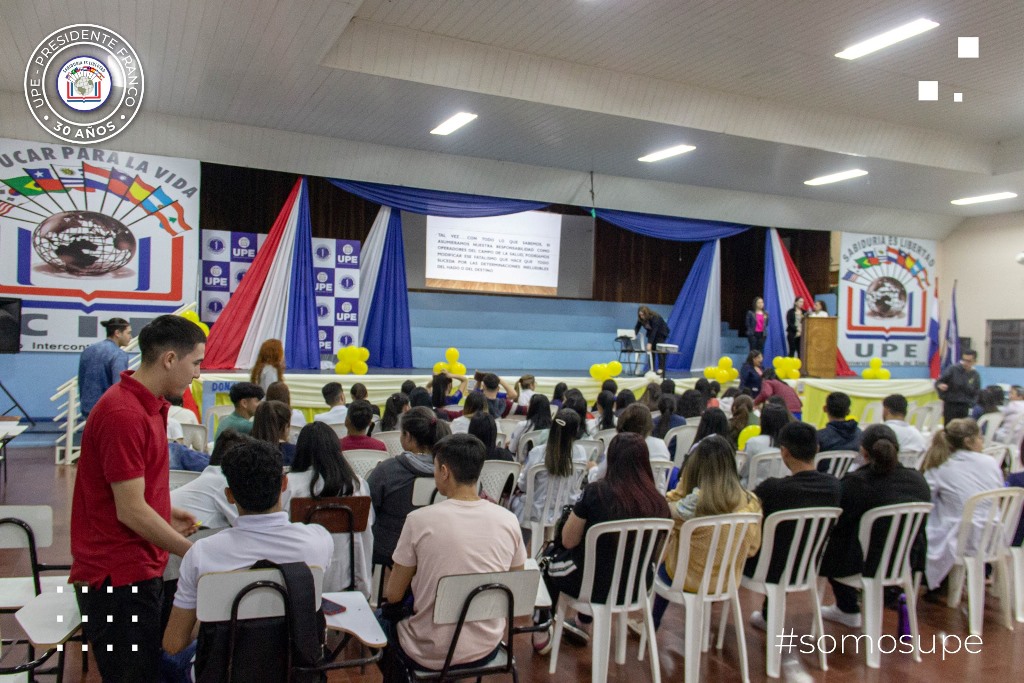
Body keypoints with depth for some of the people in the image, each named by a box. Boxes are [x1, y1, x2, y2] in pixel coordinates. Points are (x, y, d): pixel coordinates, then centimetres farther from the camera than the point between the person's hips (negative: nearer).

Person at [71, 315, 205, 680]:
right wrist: (194, 552, -14)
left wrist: (167, 513, 11)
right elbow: (130, 511, -22)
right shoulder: (124, 414, -23)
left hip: (141, 569, 10)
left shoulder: (147, 405, 9)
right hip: (119, 578, -9)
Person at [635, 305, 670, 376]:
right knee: (651, 349, -6)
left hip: (661, 333, -6)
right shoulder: (641, 319, -16)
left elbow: (654, 331, -39)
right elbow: (637, 327, -14)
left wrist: (650, 343, -44)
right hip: (651, 333, 6)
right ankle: (652, 369, -4)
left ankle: (661, 369, -18)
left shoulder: (655, 318, -34)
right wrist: (634, 334, -36)